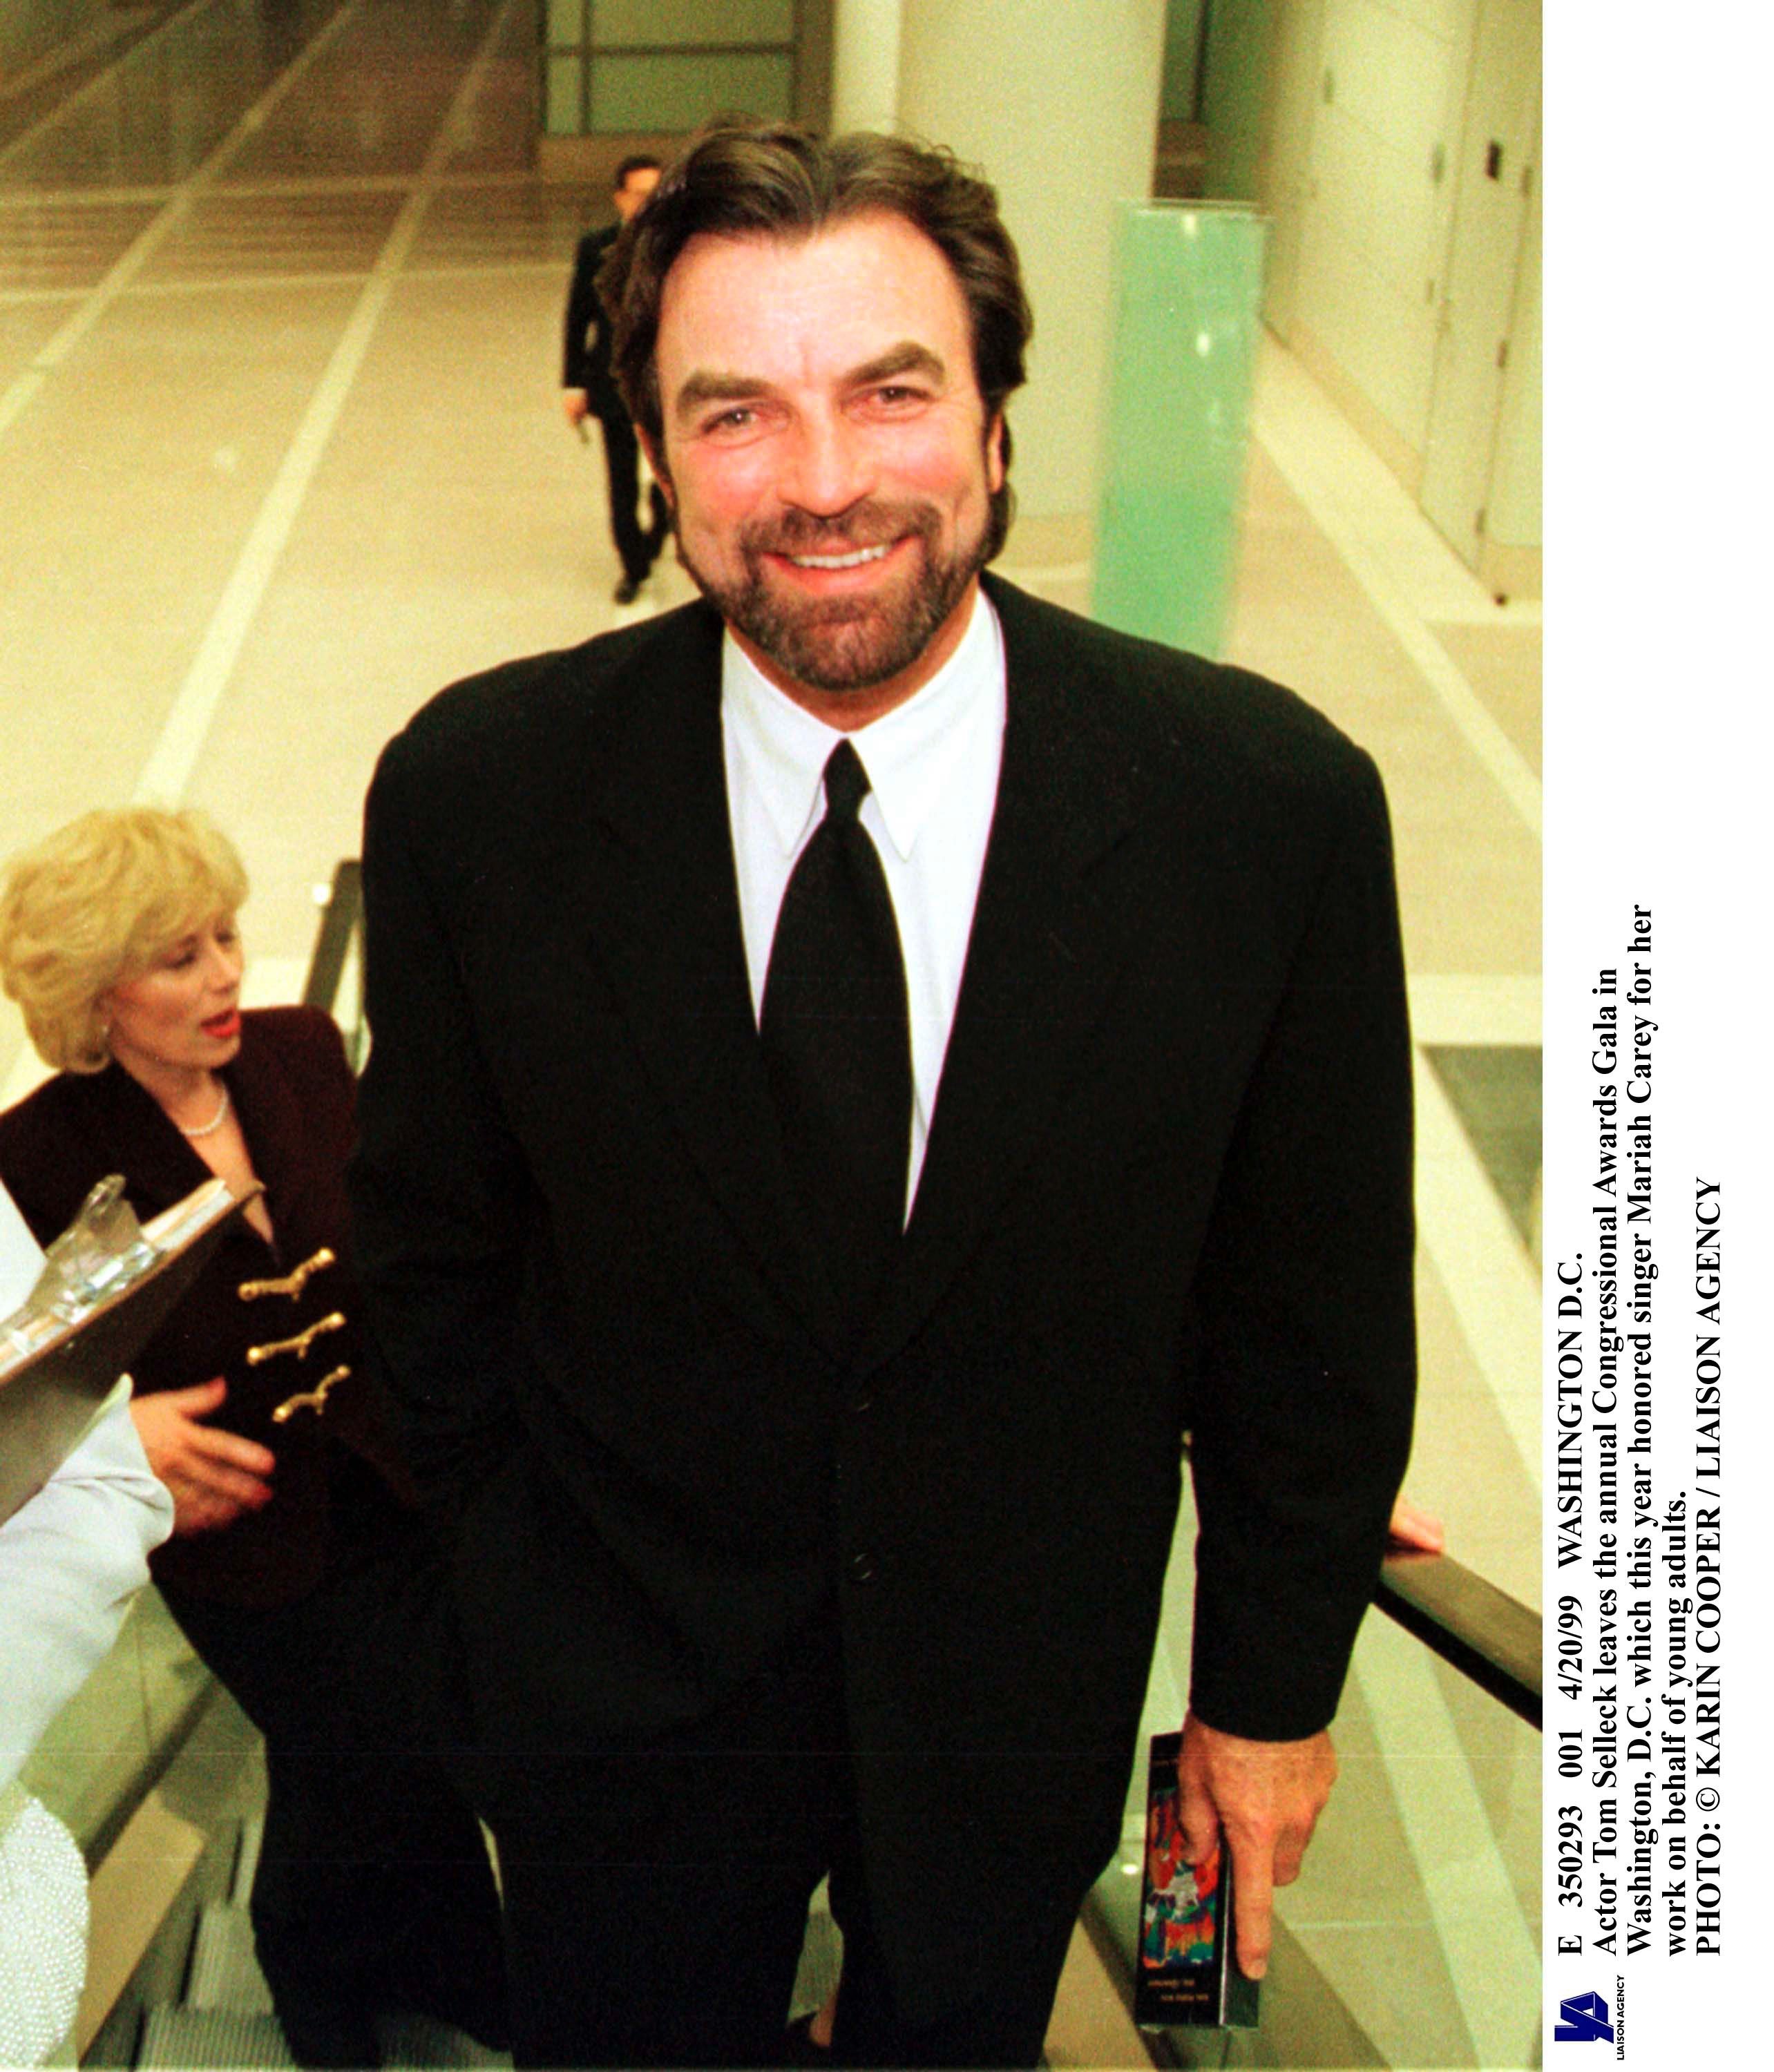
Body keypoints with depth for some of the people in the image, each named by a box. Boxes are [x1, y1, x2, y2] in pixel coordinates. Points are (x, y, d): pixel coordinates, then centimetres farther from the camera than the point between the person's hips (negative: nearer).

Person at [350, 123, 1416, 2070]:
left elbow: (1311, 1307, -8)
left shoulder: (1272, 803, -21)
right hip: (617, 1691, 0)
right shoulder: (476, 794, -19)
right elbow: (435, 1246, -3)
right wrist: (525, 1593, 5)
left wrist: (1274, 1684, 1)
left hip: (1024, 1696, 1)